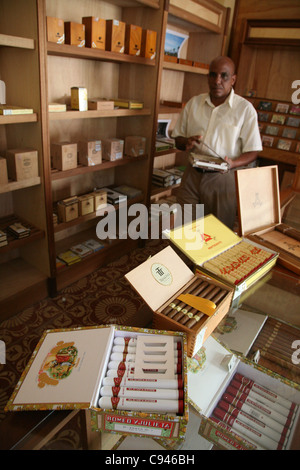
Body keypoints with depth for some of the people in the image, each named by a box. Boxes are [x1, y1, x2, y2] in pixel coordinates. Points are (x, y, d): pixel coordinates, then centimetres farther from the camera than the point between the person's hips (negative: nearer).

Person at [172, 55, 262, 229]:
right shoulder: (194, 103, 9)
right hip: (192, 175, 3)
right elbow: (178, 139, 14)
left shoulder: (245, 109, -2)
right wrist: (187, 142, -9)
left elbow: (253, 151, -3)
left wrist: (232, 163, -23)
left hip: (223, 178, -3)